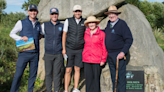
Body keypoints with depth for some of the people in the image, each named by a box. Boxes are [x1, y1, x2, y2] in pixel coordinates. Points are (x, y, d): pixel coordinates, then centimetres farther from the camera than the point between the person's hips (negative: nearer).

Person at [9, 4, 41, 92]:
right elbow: (12, 33, 4)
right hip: (24, 53, -3)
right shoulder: (21, 22, 1)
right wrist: (21, 38, -14)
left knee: (33, 75, 7)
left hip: (35, 54, 4)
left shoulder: (38, 25, 12)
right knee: (18, 75, -4)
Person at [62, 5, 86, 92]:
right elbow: (64, 35, -2)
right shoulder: (68, 21, -4)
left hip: (79, 50, 2)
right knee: (68, 70, -1)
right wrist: (63, 49, -6)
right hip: (69, 49, -2)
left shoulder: (84, 22, 2)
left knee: (77, 69, 8)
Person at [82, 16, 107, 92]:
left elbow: (104, 48, -1)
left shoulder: (101, 33, -3)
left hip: (97, 60, -3)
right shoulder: (85, 33, 6)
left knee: (96, 78, 2)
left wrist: (103, 60, -2)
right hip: (86, 59, 3)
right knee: (88, 78, 6)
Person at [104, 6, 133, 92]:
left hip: (119, 54, -7)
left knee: (120, 76, -1)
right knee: (113, 76, 14)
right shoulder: (109, 23, 10)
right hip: (109, 54, 7)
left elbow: (129, 39, -14)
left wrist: (123, 52, -21)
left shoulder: (122, 24, -11)